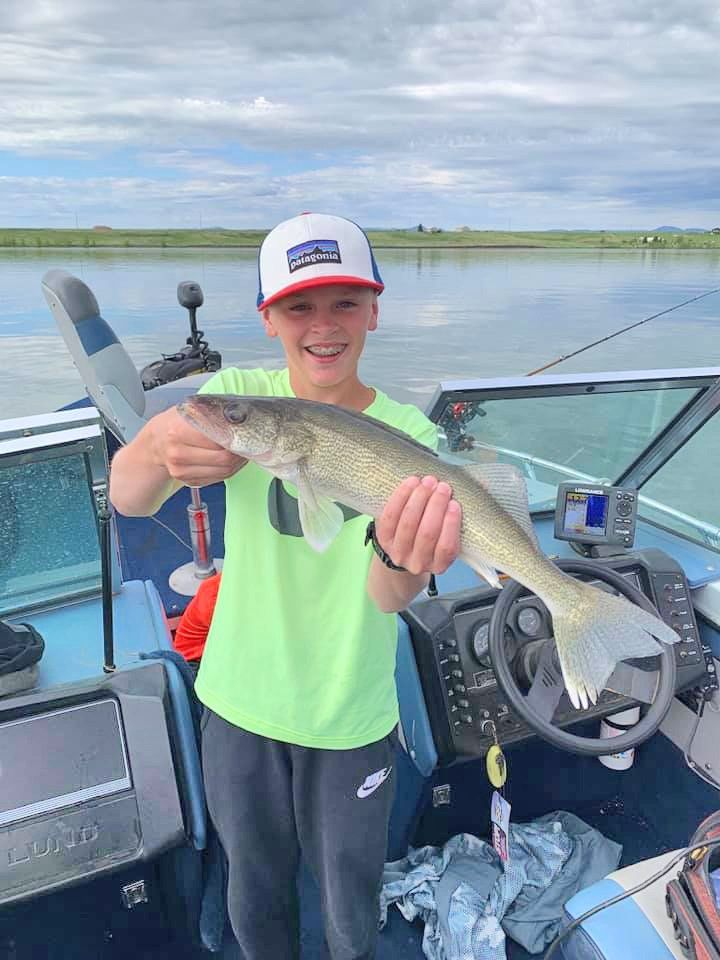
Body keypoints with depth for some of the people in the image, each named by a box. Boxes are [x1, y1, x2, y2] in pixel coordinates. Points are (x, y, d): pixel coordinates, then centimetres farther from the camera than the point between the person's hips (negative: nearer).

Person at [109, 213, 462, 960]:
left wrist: (404, 557, -55)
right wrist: (159, 445, -47)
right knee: (254, 896, 25)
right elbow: (127, 499, -24)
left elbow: (388, 595, -30)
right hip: (239, 701, 2)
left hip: (350, 717, -1)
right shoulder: (237, 394, -10)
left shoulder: (404, 432, -15)